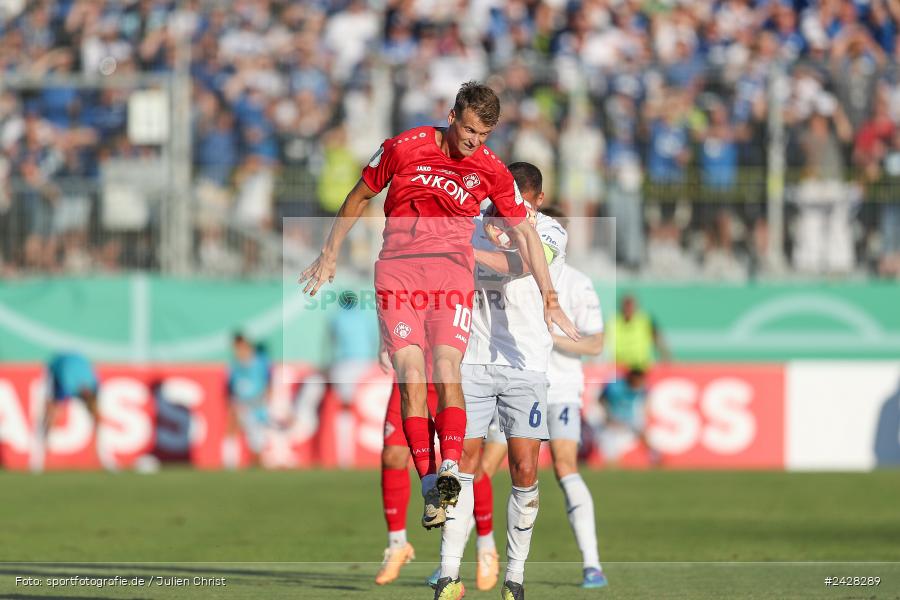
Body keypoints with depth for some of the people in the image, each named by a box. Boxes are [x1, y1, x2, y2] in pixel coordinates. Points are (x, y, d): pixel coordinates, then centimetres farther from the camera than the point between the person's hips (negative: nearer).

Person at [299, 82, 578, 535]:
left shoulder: (491, 171, 3)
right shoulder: (404, 148, -1)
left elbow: (525, 232, 13)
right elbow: (360, 197, 13)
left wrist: (549, 297, 10)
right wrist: (329, 256, 18)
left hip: (453, 272, 1)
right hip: (398, 271, -1)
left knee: (448, 369, -19)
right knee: (411, 375, -14)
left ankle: (450, 470, -34)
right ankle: (430, 483, -20)